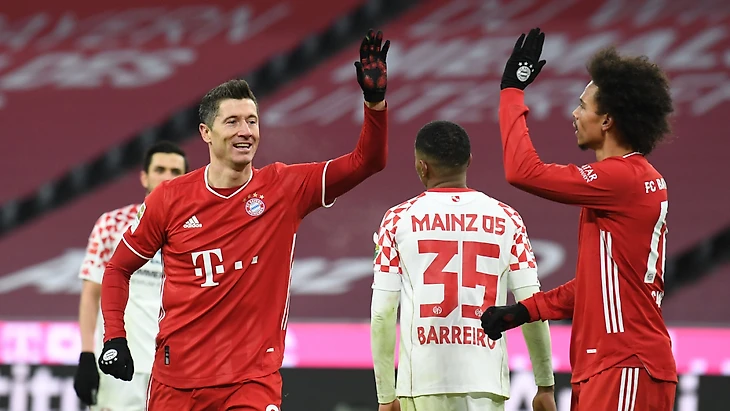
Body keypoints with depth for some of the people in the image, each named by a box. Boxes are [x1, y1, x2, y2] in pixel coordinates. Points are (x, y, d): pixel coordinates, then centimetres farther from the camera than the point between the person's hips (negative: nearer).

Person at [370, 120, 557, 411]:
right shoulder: (506, 219, 6)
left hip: (424, 378, -1)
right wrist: (545, 386, 9)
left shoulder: (399, 220, 4)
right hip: (486, 379, 1)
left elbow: (382, 313, 1)